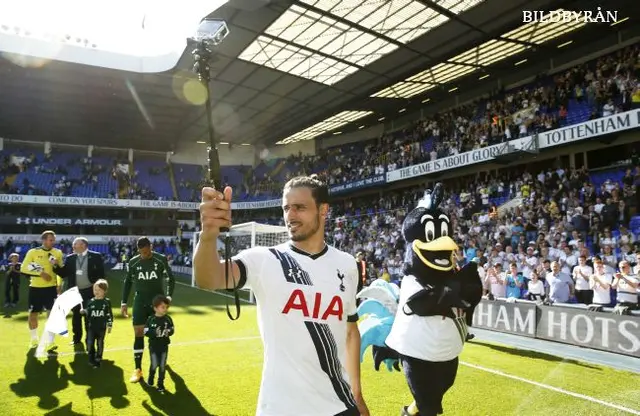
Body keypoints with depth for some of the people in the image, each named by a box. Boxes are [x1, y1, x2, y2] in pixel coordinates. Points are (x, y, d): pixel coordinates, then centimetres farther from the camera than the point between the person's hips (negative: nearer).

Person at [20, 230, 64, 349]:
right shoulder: (33, 252, -4)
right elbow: (23, 268, -7)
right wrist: (40, 273, -17)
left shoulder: (58, 253, 2)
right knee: (33, 314, 10)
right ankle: (34, 339, 31)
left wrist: (60, 285, 3)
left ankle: (50, 342, -3)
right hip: (35, 288, 0)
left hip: (51, 287, 0)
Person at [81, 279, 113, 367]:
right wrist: (84, 311, -18)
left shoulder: (107, 302, -5)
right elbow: (87, 313, 4)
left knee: (100, 344, 7)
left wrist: (110, 325, -1)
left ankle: (98, 360, 21)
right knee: (90, 343, 1)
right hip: (91, 327, 1)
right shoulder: (91, 301, -1)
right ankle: (91, 359, 21)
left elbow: (110, 315, 0)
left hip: (102, 327, -1)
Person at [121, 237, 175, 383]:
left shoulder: (161, 259, -9)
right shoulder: (133, 262, -2)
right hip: (140, 301, 1)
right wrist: (124, 303, 4)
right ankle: (138, 369, 5)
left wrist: (168, 296, -14)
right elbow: (128, 282, 7)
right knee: (138, 333, -3)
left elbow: (170, 279, -2)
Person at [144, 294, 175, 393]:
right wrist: (155, 332, -28)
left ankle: (160, 384, 20)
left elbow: (172, 329, 0)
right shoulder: (151, 319, -10)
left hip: (164, 346, 2)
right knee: (154, 364, -1)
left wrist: (168, 332, -21)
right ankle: (150, 379, 30)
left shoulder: (168, 319, -3)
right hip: (153, 346, -2)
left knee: (162, 365, 5)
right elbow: (146, 332, -12)